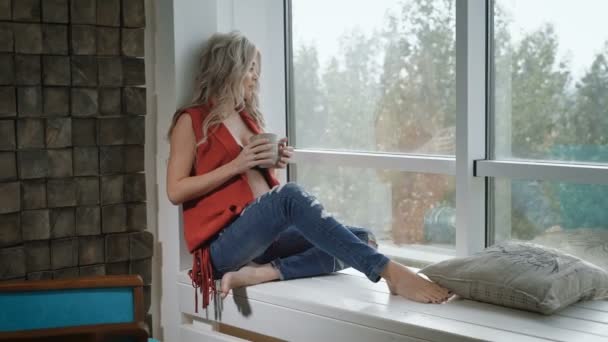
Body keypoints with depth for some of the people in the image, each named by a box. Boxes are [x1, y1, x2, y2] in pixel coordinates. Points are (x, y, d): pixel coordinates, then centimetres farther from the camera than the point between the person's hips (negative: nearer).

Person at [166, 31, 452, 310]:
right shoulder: (192, 120, 3)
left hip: (267, 233, 7)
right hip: (225, 241, -7)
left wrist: (273, 165, 6)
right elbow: (175, 191, -6)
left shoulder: (250, 118, 22)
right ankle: (390, 272, -45)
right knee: (291, 194, -36)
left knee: (362, 239, -12)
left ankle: (259, 273, -27)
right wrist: (236, 165, -11)